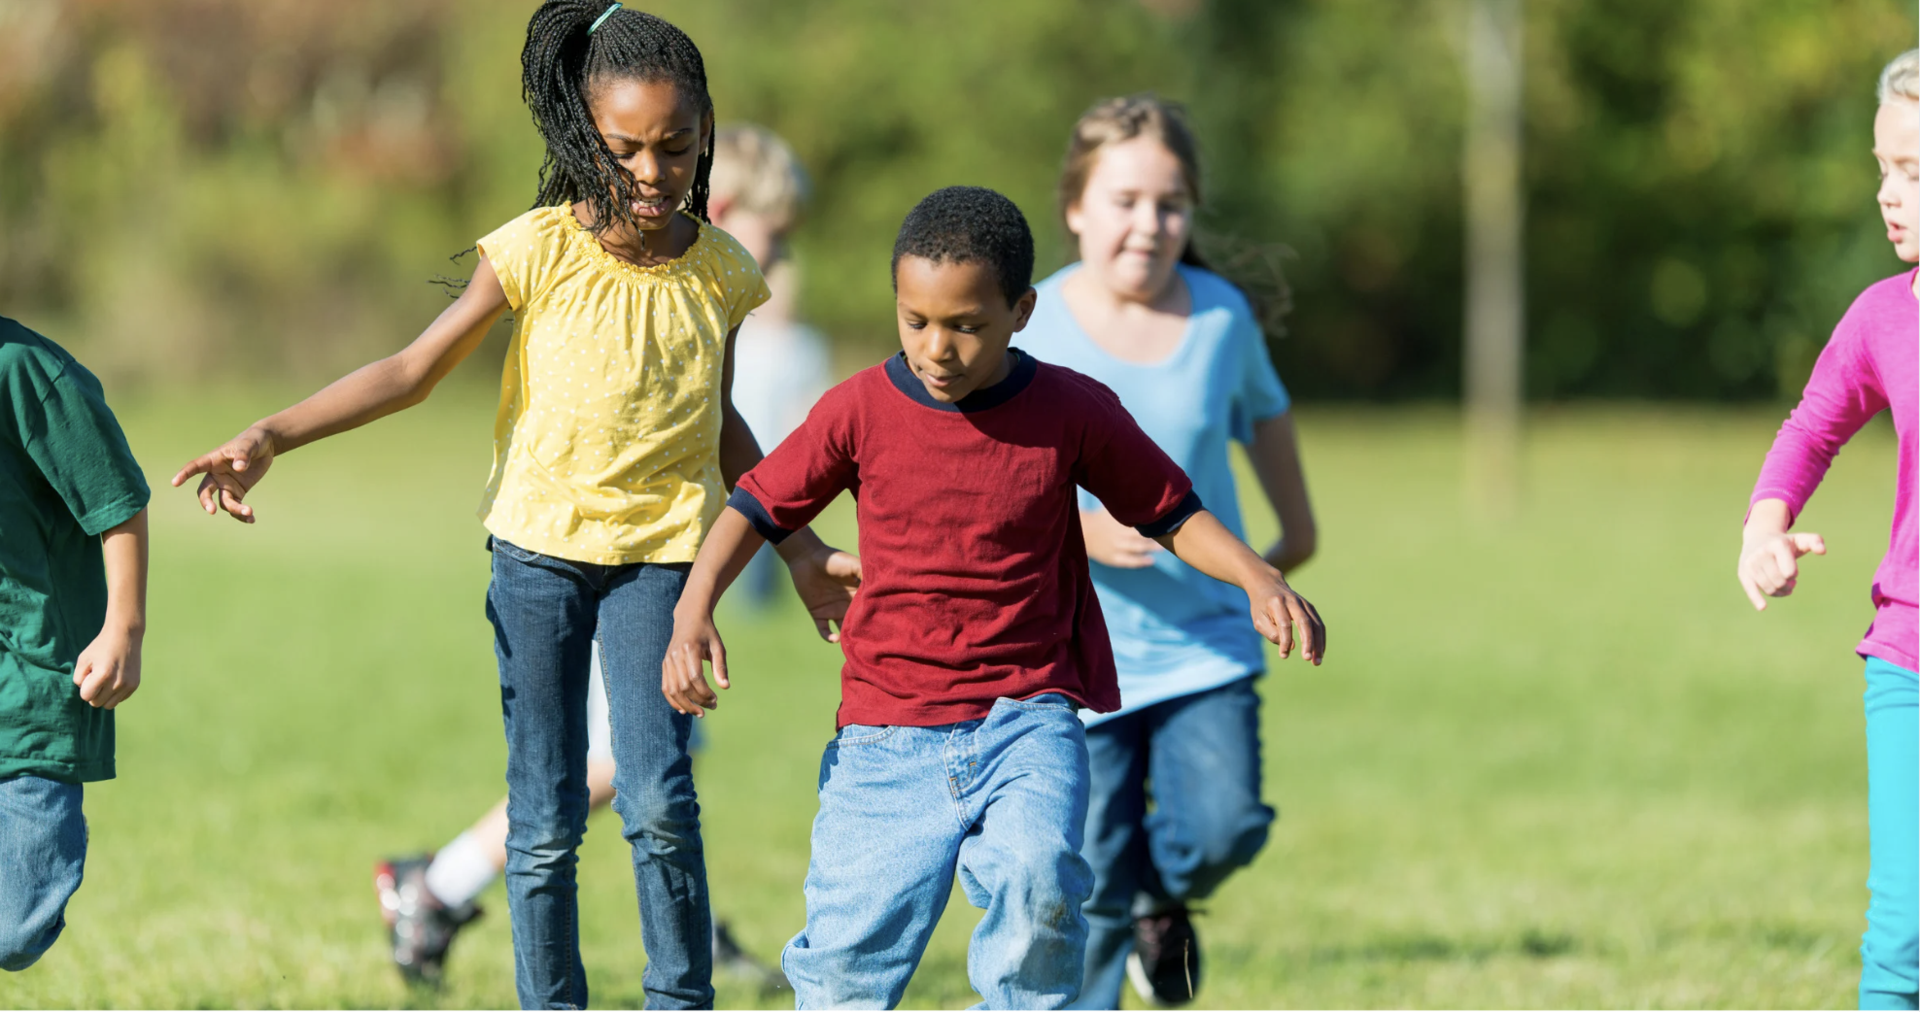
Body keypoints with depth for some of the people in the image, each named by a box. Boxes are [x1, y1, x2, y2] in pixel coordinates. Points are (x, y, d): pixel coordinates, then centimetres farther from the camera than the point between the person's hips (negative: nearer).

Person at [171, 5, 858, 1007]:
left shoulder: (720, 272, -1)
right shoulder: (540, 251, -9)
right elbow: (415, 369, -8)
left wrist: (801, 552, 19)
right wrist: (270, 435, -18)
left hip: (660, 552, 1)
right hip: (540, 547, -1)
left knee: (658, 798, -15)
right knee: (545, 818, 2)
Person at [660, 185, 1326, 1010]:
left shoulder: (1073, 413, 0)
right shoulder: (863, 410, 0)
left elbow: (1172, 511, 11)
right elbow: (758, 507, 7)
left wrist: (1259, 580, -6)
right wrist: (693, 613, -8)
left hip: (1026, 721, -1)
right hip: (888, 736, 1)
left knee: (1036, 879, -29)